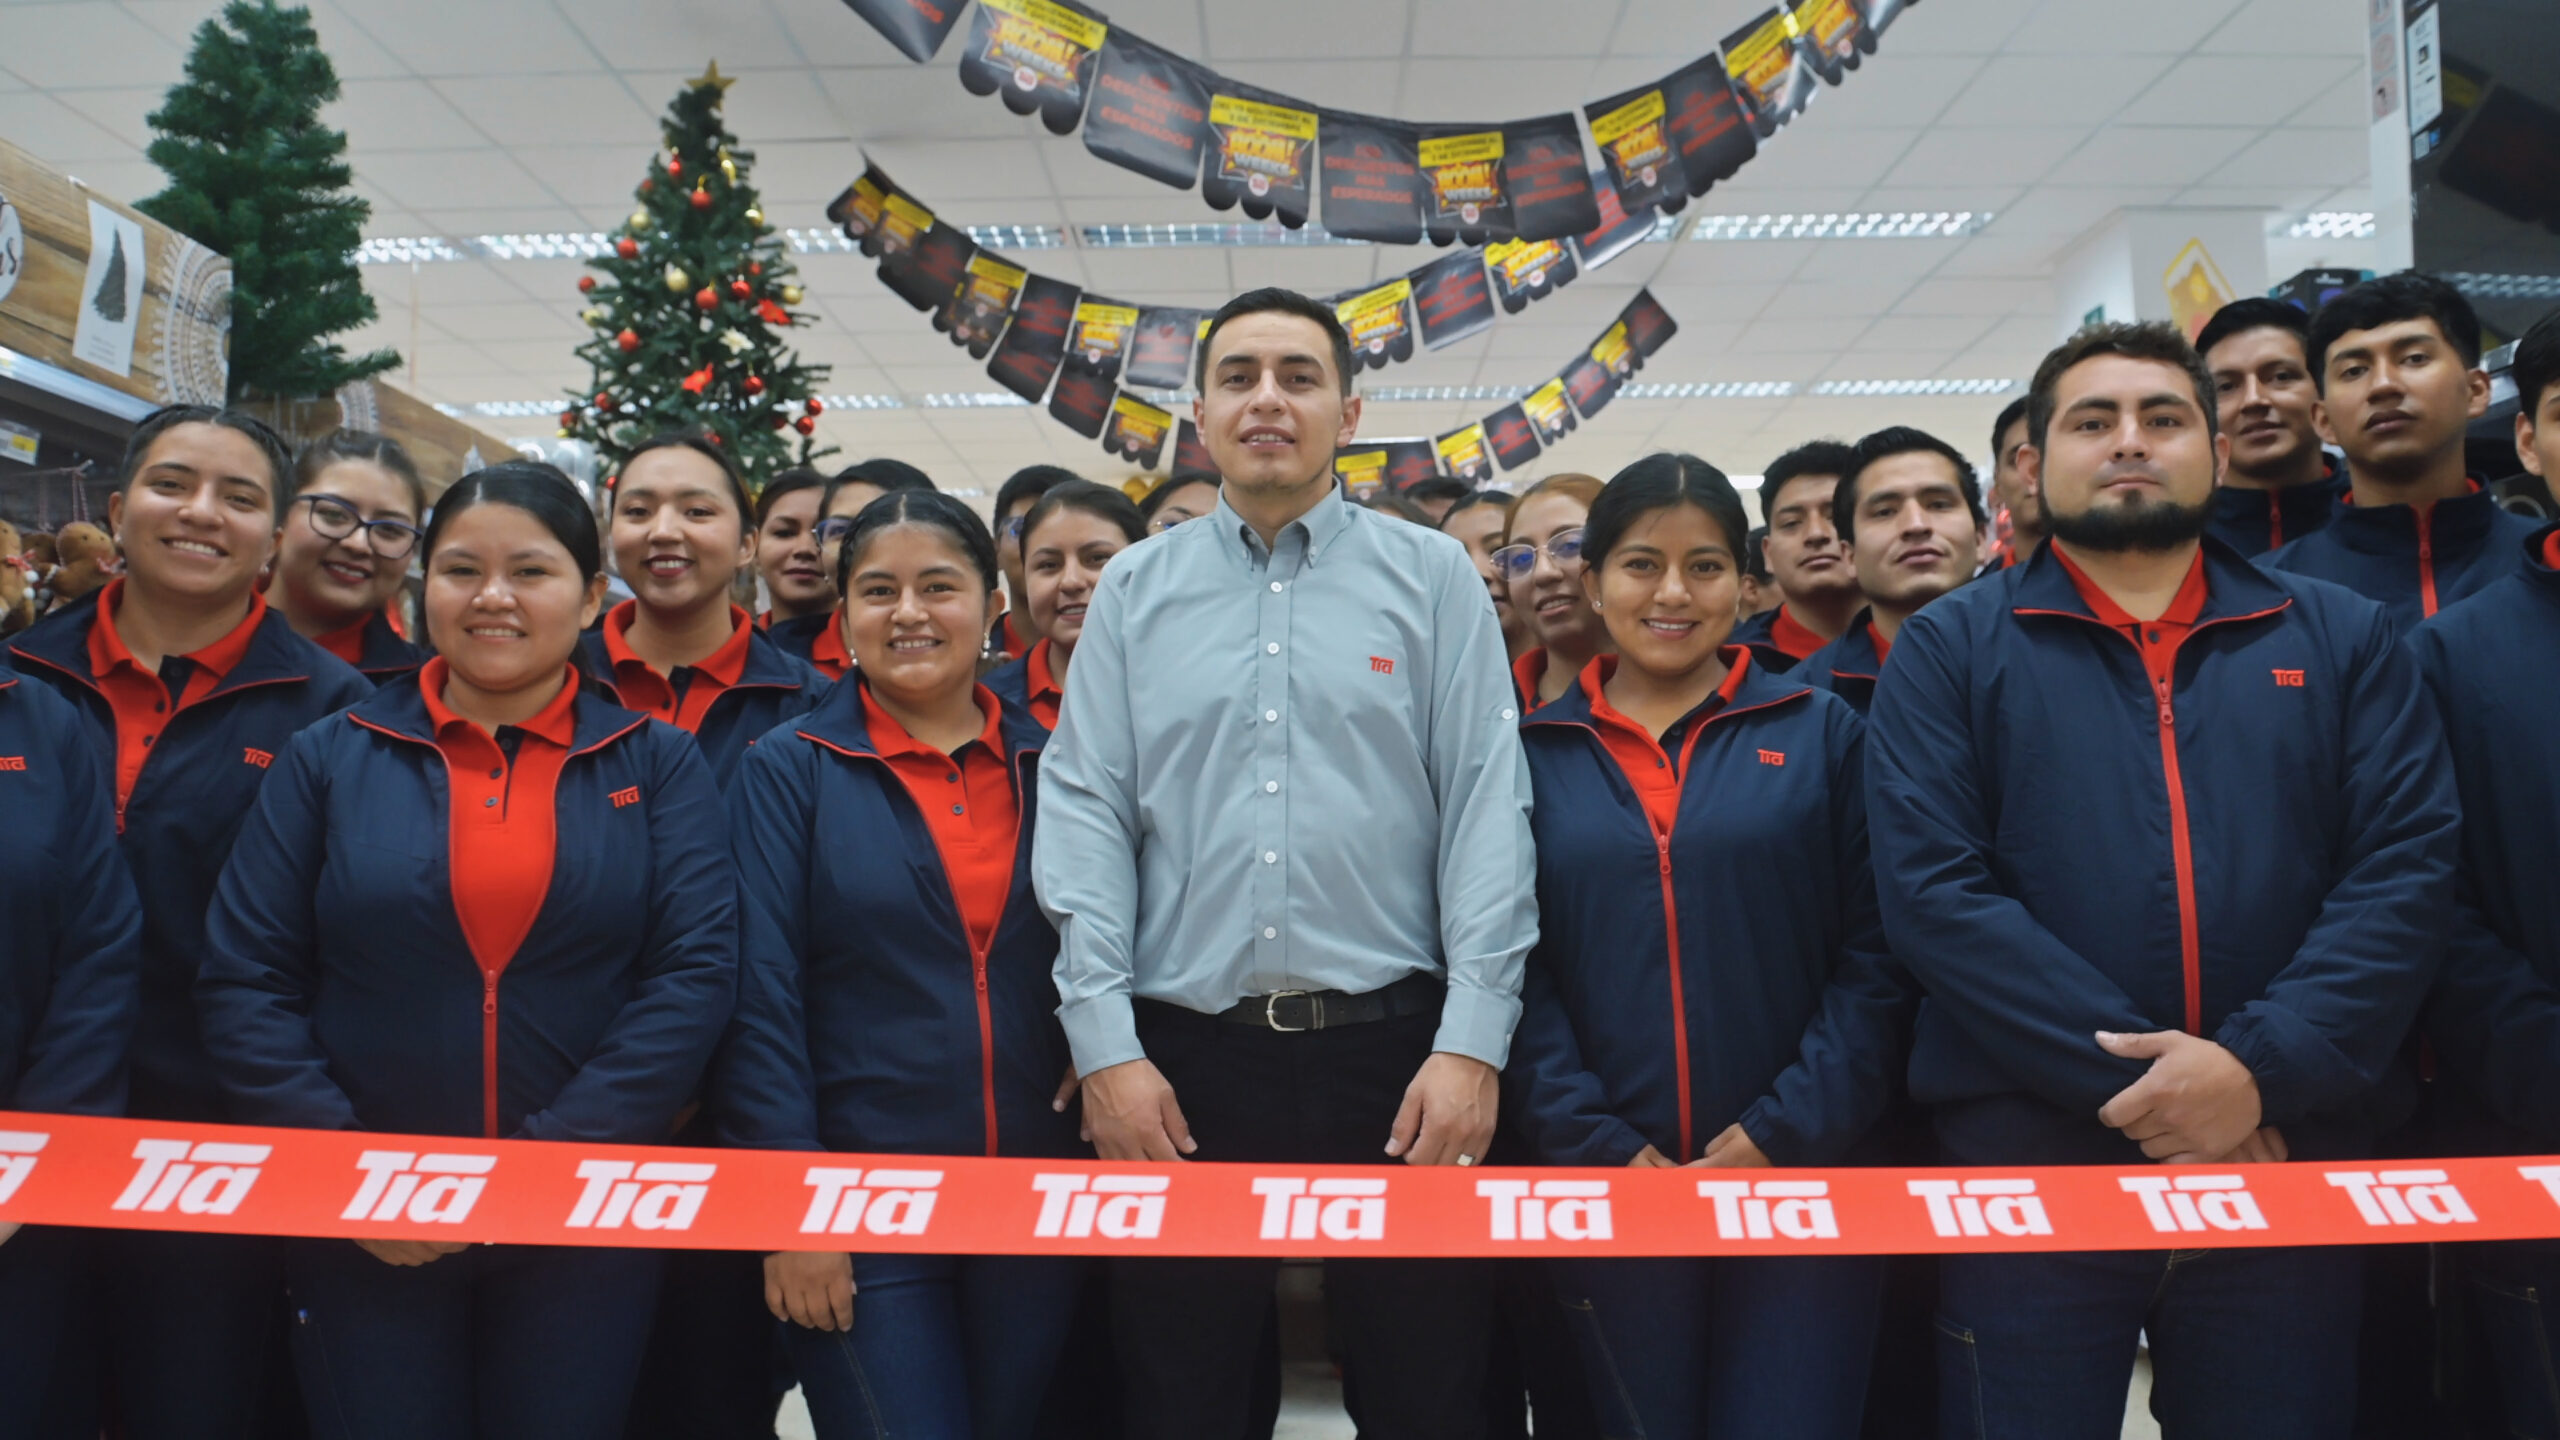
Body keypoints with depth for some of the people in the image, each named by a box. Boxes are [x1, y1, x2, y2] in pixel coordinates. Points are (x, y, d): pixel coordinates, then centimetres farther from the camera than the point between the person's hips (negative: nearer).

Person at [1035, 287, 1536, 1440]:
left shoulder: (1432, 578, 6)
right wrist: (1104, 1045, -6)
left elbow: (1485, 812, -1)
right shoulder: (1135, 591, 10)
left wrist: (1472, 1044, -10)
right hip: (1182, 1056, 2)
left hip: (1396, 1050, -1)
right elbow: (1085, 814, 4)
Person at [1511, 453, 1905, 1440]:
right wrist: (1603, 1148, -10)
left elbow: (1874, 952, 0)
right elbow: (1514, 968, 1)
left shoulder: (1819, 732, 5)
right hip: (1608, 1186, 1)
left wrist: (1782, 1135, -10)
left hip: (1799, 1179, 0)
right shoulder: (1536, 754, 5)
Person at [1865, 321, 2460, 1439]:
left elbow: (2408, 865, 0)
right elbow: (1930, 888, -8)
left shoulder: (2341, 637, 11)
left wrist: (2263, 1067, -14)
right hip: (2027, 1161, -2)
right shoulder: (1949, 647, 3)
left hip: (2288, 1157, 3)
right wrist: (2131, 1078, -15)